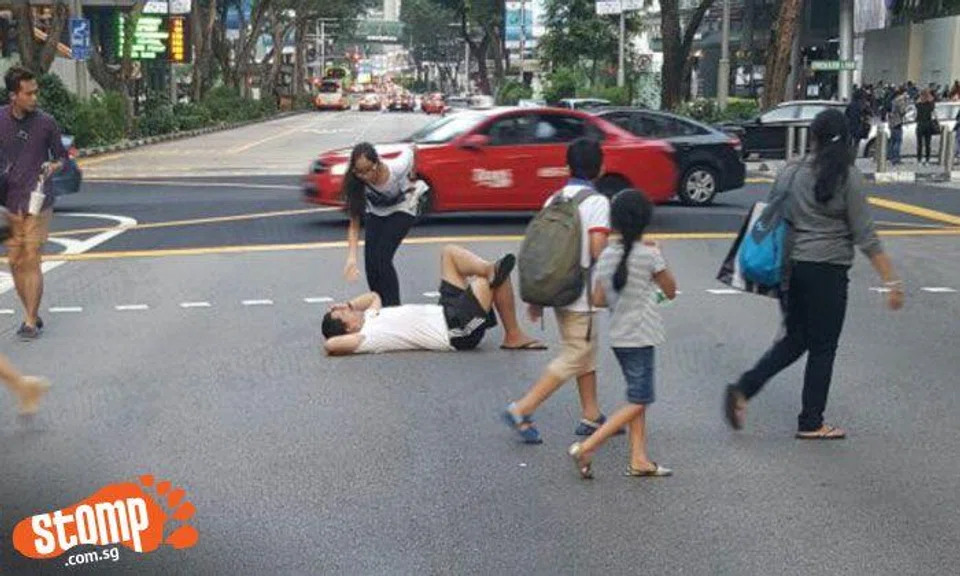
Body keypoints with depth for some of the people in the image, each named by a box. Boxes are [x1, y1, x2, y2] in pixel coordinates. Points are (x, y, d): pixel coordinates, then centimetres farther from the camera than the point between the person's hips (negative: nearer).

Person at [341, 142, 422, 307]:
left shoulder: (397, 168, -36)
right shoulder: (355, 183, -30)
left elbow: (409, 150, -12)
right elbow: (354, 223, -28)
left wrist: (411, 176, 5)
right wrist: (352, 257, -40)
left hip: (402, 209, -3)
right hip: (376, 213, 3)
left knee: (382, 258, -20)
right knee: (370, 261, -11)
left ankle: (393, 308, -10)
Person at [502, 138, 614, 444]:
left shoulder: (554, 199, 7)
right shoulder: (596, 201, -13)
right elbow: (598, 250, -22)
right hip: (580, 294, -8)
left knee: (586, 350, 19)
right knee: (574, 357, -2)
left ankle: (591, 416, 25)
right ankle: (522, 410, -8)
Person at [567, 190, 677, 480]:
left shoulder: (607, 255, 3)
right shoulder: (649, 254, -13)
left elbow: (598, 299, 3)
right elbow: (671, 291, -1)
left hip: (618, 336, 7)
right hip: (640, 337, -7)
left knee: (637, 399, 14)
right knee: (638, 402, -3)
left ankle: (639, 460, 13)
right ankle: (585, 448, -9)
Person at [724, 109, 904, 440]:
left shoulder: (790, 173, 3)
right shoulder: (848, 178, -10)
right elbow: (866, 237, -12)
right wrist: (892, 282, -7)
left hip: (788, 268, 5)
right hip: (827, 273, -5)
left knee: (794, 340, 19)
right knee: (822, 348, 8)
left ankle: (743, 390, 4)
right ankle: (810, 424, 17)